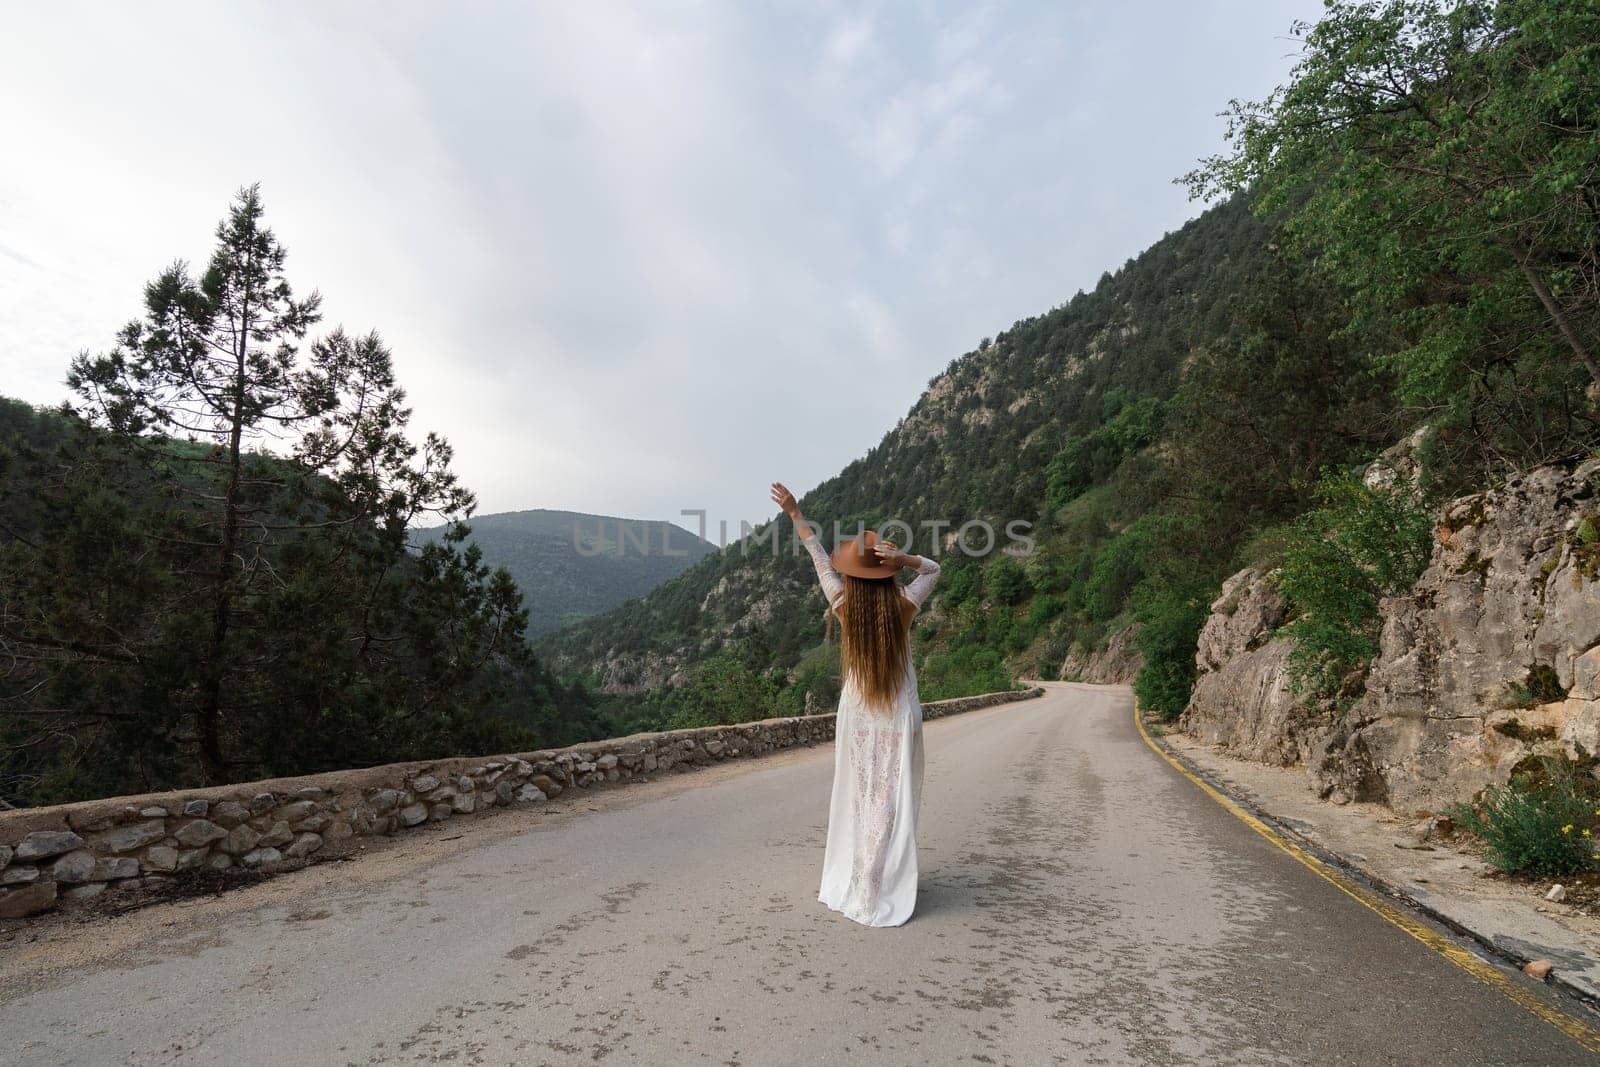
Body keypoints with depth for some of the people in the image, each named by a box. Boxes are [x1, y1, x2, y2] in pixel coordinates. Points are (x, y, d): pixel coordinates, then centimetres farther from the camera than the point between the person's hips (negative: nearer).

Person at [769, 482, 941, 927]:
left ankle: (845, 886, 28)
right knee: (894, 804, 7)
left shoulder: (844, 607, -10)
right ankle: (881, 895, 14)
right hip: (900, 719, -1)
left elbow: (820, 561, 3)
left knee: (854, 800, 15)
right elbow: (932, 568, 7)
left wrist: (795, 514, 12)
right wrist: (899, 557, -13)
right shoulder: (903, 607, -10)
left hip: (857, 718, 1)